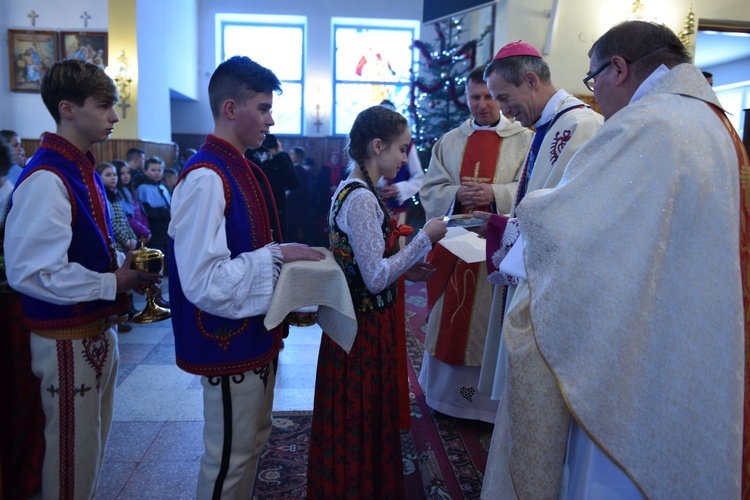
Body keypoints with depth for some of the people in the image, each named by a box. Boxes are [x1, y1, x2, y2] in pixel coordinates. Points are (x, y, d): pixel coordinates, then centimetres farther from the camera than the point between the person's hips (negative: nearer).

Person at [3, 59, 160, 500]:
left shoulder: (84, 170, 9)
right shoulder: (46, 179, -20)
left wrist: (123, 264, 1)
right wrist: (114, 283, -19)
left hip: (99, 330, 9)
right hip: (67, 340, -9)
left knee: (94, 444, 23)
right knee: (73, 452, 9)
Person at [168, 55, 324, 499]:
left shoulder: (244, 171, 6)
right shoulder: (206, 178, -22)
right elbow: (202, 281, -28)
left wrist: (291, 259, 3)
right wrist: (276, 255, -24)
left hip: (256, 332, 9)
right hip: (229, 341, -9)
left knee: (254, 441, 25)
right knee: (231, 457, 10)